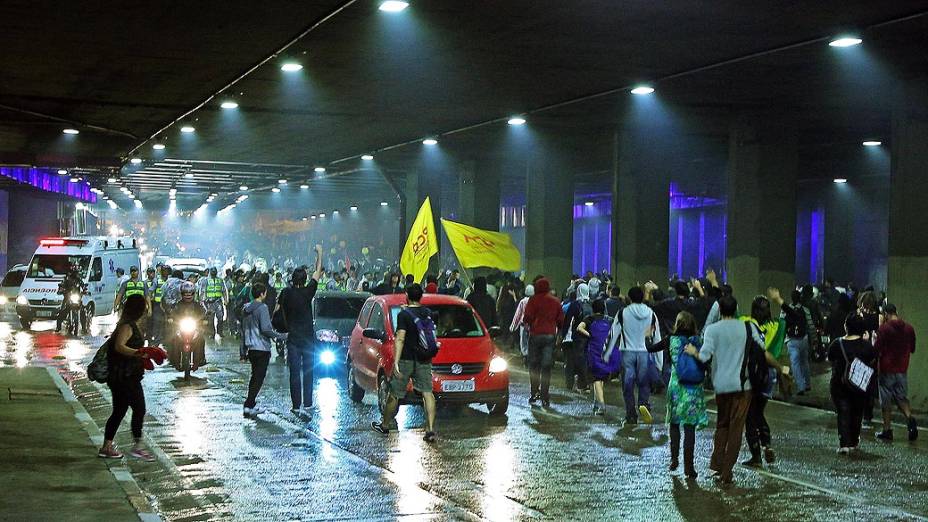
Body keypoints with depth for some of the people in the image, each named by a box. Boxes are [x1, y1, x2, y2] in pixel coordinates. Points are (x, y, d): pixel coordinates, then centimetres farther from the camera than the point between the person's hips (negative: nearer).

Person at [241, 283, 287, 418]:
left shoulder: (246, 308, 10)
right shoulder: (262, 308, -14)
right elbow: (265, 329, -21)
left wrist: (244, 350, 23)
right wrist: (281, 336, -11)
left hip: (251, 348, 8)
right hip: (262, 348, -8)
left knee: (255, 376, 18)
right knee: (259, 377, -4)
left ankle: (251, 404, 19)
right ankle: (248, 406, -9)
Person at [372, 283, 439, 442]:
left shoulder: (404, 314, -11)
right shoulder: (428, 313, 5)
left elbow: (400, 339, -19)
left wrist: (396, 362, -22)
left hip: (406, 359, -4)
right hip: (424, 360, 4)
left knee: (394, 393, 9)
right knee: (427, 393, -1)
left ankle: (385, 425, 23)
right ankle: (430, 429, -11)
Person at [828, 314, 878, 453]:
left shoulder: (836, 344, -11)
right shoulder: (867, 345, -11)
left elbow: (830, 360, 2)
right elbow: (872, 363, 2)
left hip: (840, 385, -1)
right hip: (861, 386, 1)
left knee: (843, 414, 3)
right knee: (857, 413, 17)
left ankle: (844, 443, -11)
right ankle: (853, 442, 27)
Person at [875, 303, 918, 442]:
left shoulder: (884, 328, -14)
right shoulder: (909, 328, 3)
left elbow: (877, 349, -15)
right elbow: (912, 349, 12)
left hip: (887, 369, -4)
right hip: (902, 369, 4)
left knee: (886, 402, 5)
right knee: (902, 398, 15)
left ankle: (887, 430, 9)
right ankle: (909, 418, -12)